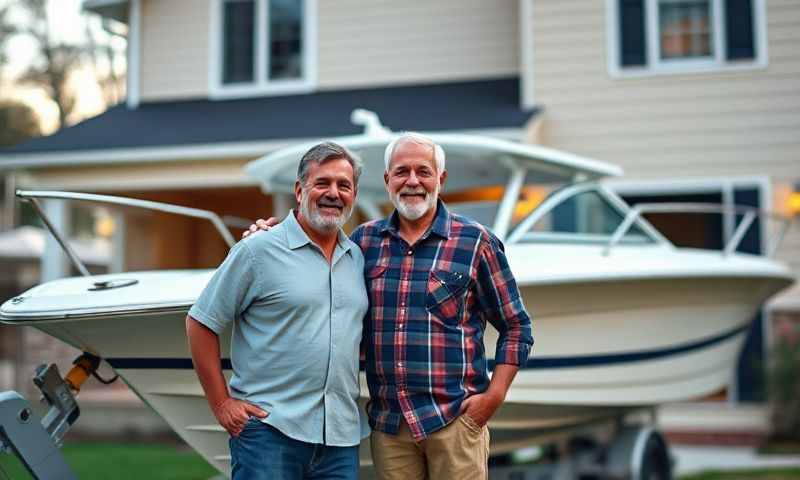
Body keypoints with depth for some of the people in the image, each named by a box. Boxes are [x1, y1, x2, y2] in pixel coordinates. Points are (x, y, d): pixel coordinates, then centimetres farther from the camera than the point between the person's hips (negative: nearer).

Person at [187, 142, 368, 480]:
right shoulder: (258, 250, -4)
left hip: (341, 438, 5)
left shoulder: (358, 257, 12)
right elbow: (200, 323, -2)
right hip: (269, 427, -5)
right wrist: (221, 404, -5)